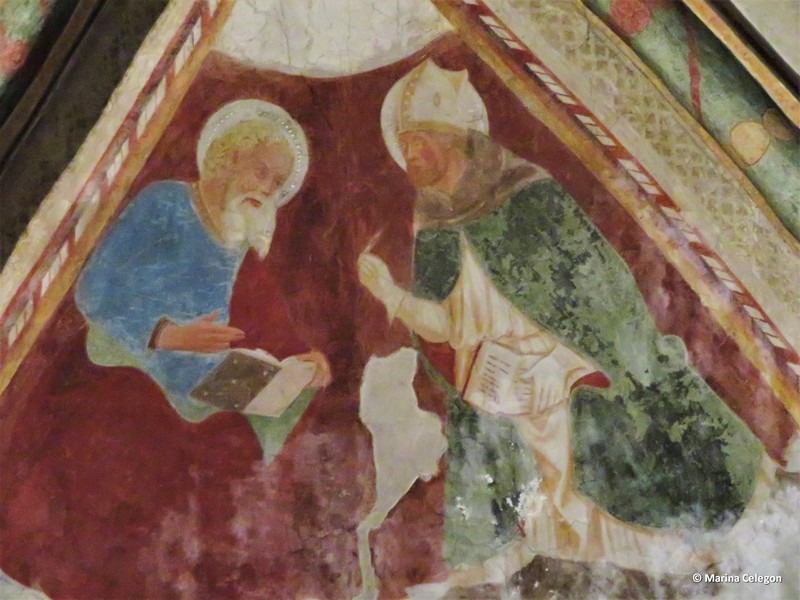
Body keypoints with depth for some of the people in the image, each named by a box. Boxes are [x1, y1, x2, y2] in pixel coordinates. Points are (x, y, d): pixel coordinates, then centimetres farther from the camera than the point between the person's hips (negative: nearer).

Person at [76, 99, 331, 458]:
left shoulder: (244, 241, 11)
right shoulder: (165, 204, -6)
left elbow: (228, 346, 11)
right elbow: (94, 292, -12)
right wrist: (172, 336, -24)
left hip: (196, 400, 6)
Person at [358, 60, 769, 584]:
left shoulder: (527, 191, -12)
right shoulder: (433, 225, 1)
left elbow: (597, 278, -9)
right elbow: (445, 326, 1)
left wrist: (643, 357, -9)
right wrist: (389, 292, -14)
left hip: (553, 370, -4)